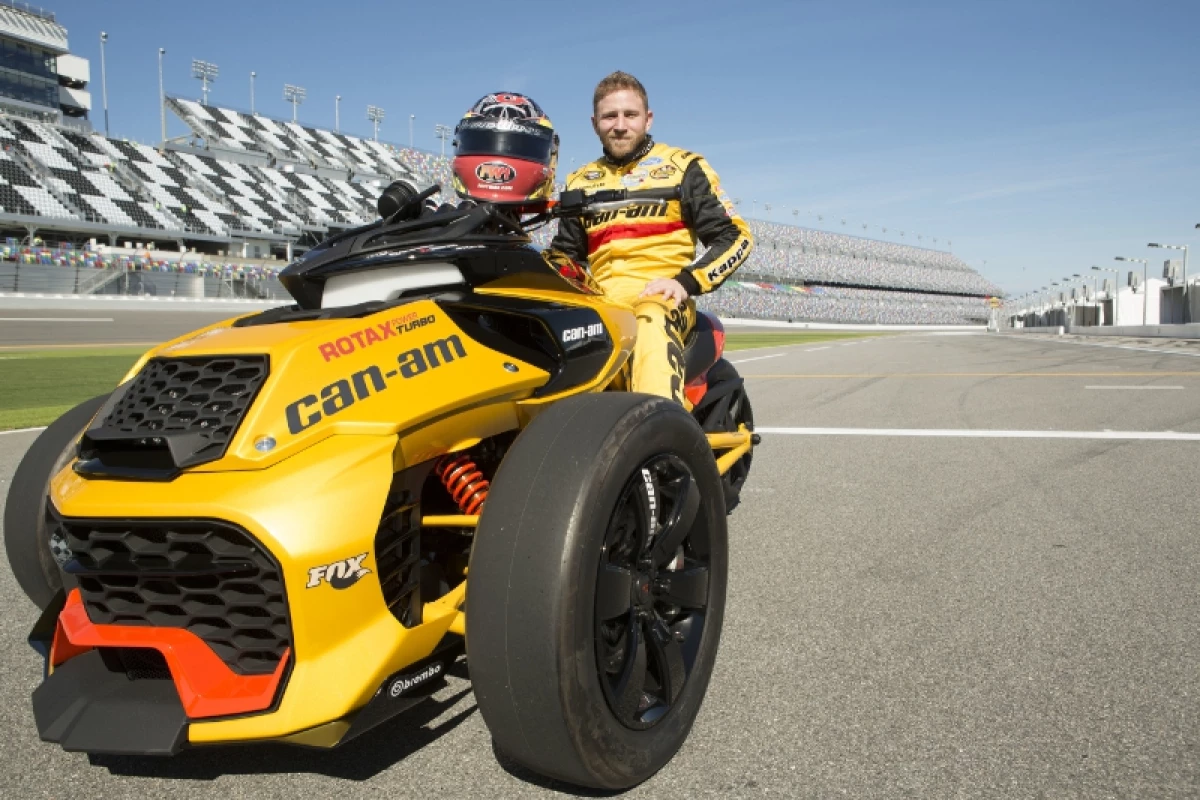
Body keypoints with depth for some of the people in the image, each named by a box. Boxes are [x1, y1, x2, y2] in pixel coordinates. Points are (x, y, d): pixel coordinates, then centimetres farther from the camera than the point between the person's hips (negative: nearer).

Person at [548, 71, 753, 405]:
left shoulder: (682, 166, 11)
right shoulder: (580, 182, 24)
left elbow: (736, 236, 7)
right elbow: (565, 252, 30)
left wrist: (687, 282, -10)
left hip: (661, 296, -4)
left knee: (651, 321, -41)